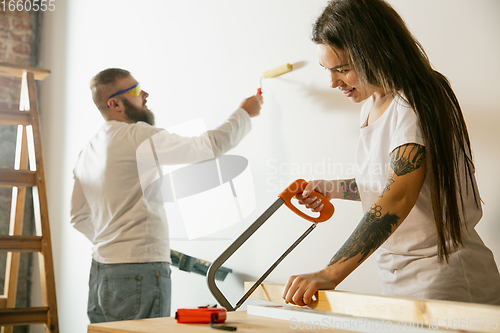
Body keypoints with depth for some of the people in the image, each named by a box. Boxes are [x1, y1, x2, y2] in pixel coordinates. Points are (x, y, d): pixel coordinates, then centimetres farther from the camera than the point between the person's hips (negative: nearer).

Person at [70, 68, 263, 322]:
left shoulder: (87, 152, 14)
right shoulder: (138, 135, -13)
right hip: (140, 272, -9)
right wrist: (244, 113, 6)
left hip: (100, 274, 9)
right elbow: (211, 145, -9)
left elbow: (79, 218, 22)